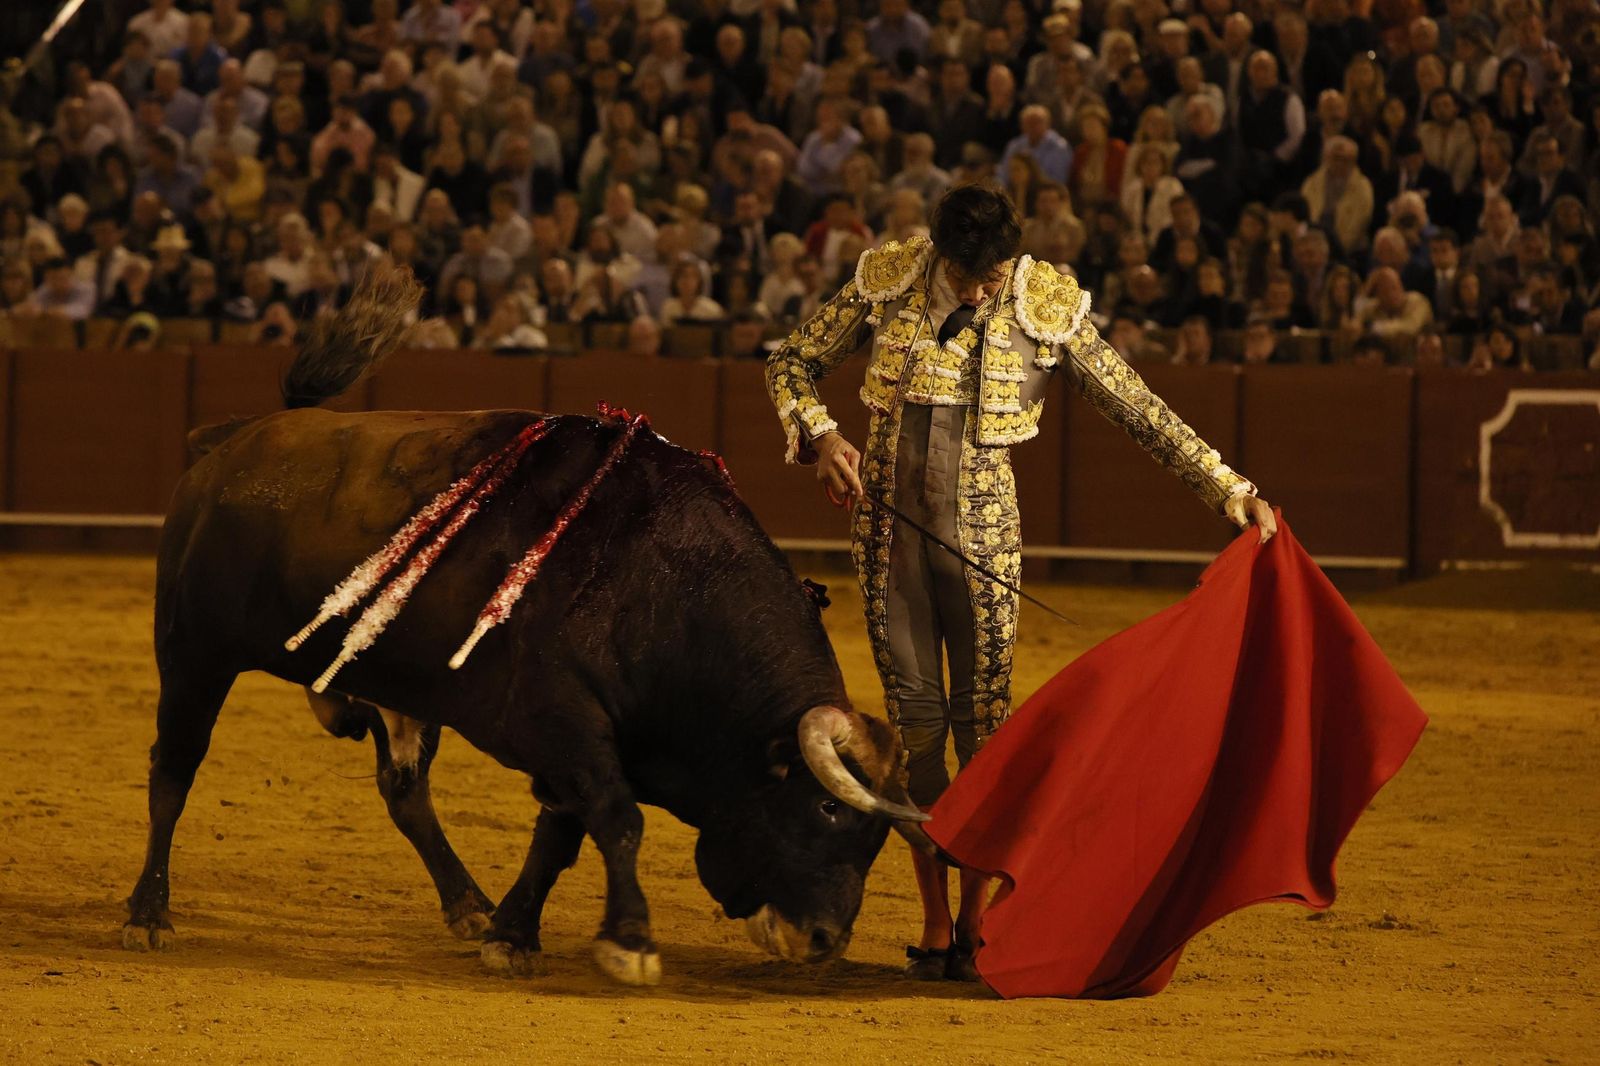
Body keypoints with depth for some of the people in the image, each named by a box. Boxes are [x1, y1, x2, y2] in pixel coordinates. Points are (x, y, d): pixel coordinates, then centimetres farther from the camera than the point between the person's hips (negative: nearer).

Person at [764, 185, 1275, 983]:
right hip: (888, 523, 1)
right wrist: (820, 436, -12)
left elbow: (1138, 410, -1)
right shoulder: (886, 282, -4)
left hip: (982, 534, -1)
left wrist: (1230, 489, -5)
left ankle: (974, 925, 7)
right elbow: (791, 364, 7)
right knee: (914, 719, 2)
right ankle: (933, 926, 9)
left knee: (984, 722, -4)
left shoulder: (1048, 310, -7)